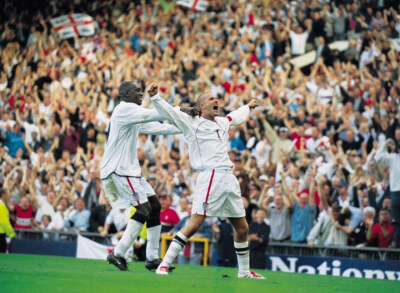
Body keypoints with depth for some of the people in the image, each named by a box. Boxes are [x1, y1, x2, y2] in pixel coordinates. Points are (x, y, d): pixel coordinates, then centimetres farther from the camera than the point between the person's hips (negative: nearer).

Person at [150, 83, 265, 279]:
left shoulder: (223, 123, 23)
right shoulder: (192, 123, 5)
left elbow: (236, 116, 46)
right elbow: (169, 112, -6)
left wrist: (248, 106, 62)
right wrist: (154, 96, -21)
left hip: (229, 179, 7)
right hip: (210, 178, -7)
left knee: (242, 227, 11)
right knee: (194, 224, -17)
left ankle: (244, 271, 27)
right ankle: (164, 265, -15)